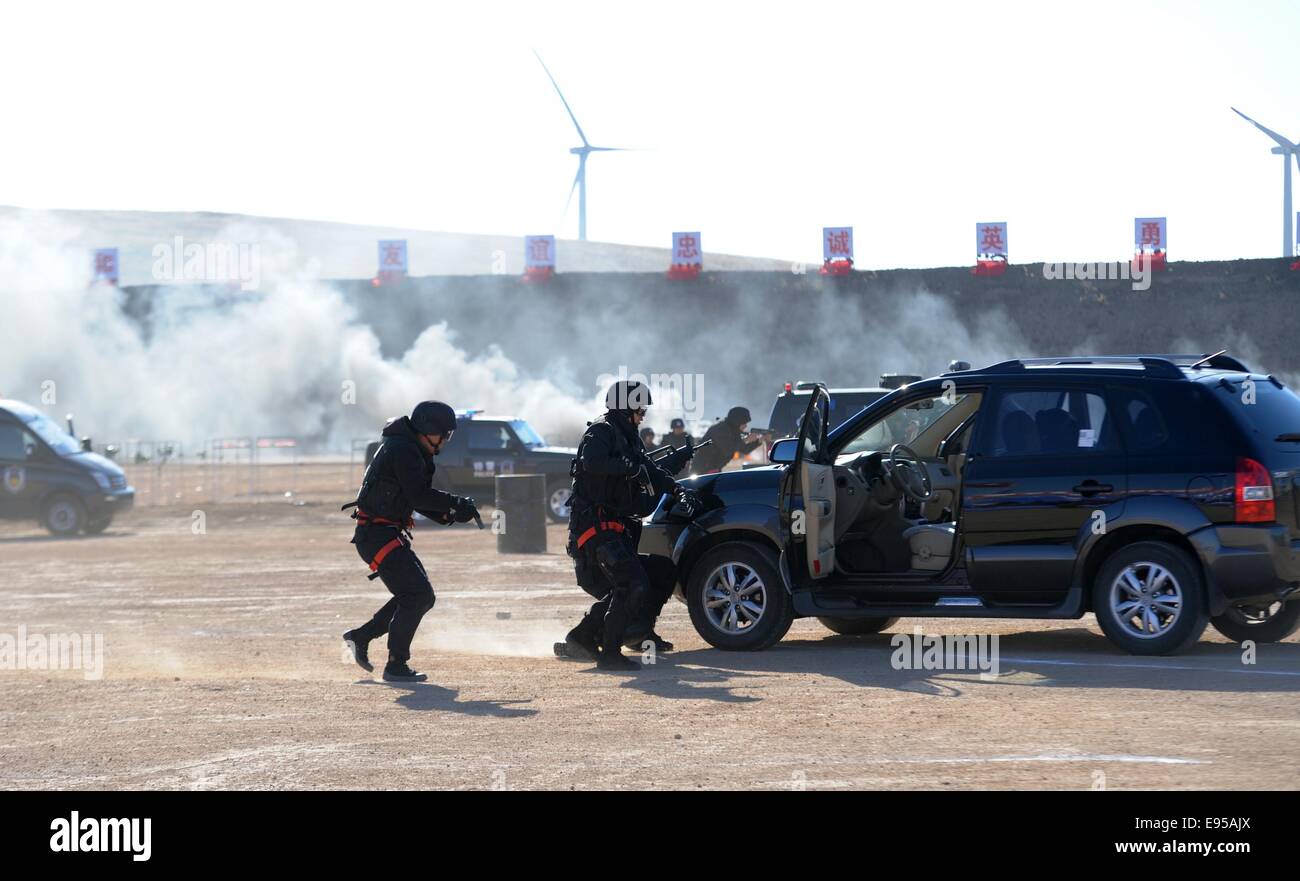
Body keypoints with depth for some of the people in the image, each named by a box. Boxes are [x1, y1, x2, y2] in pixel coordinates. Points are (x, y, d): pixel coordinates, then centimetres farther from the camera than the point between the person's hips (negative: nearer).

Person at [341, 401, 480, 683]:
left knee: (421, 596, 12)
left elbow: (419, 498, 18)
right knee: (417, 594, -14)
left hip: (389, 535, 11)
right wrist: (458, 503, -20)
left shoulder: (412, 451, 16)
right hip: (376, 535, -11)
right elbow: (420, 496, -27)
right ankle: (396, 666, -11)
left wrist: (449, 515, 3)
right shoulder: (403, 450, -17)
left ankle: (361, 637, 20)